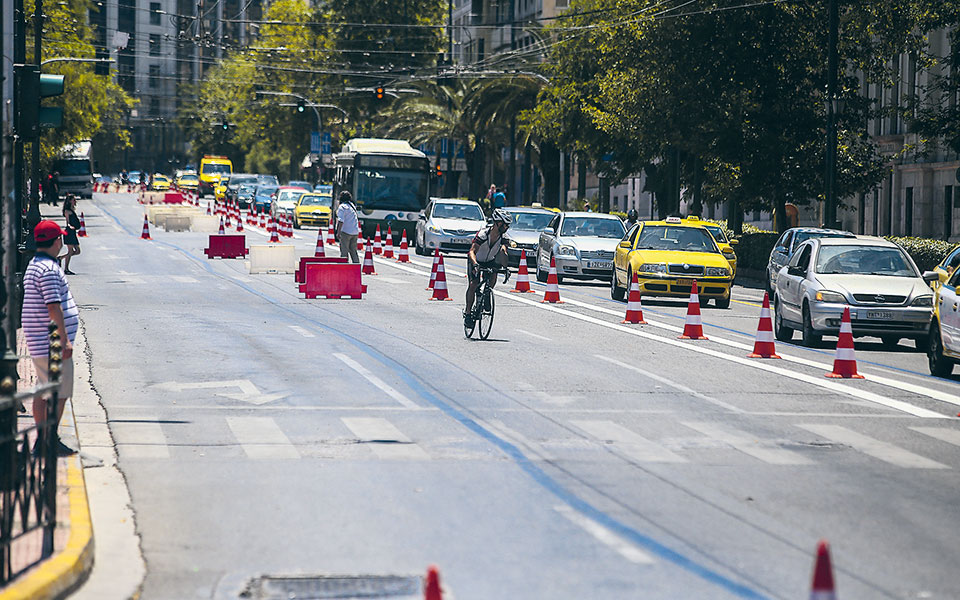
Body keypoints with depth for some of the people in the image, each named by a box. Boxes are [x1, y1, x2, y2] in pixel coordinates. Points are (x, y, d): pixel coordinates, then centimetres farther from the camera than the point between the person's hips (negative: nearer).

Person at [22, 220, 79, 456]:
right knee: (60, 392, -6)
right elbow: (53, 306, -22)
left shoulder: (35, 264, 16)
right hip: (52, 342, -11)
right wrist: (64, 340, -22)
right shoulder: (49, 269, -18)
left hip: (40, 343, 11)